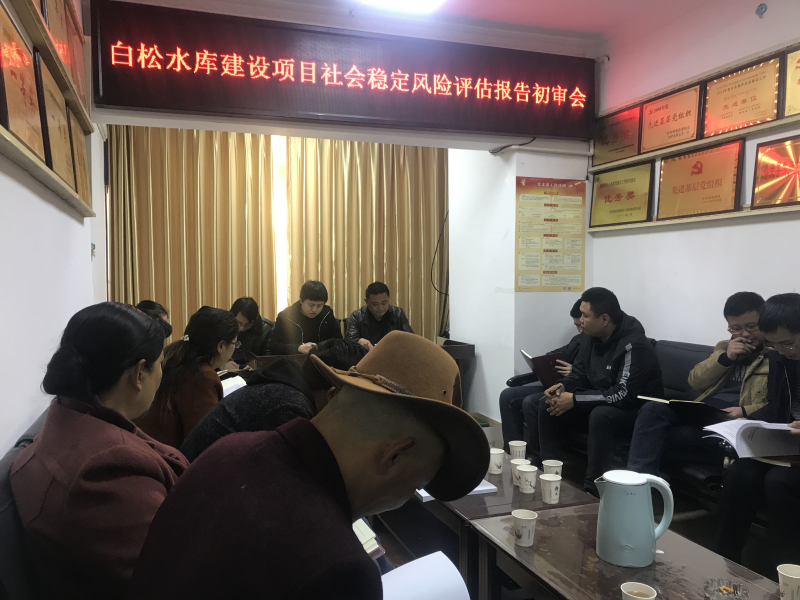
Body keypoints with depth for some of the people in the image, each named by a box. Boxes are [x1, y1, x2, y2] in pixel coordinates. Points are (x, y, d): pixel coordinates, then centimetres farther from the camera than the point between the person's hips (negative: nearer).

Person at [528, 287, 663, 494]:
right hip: (599, 403, 8)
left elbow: (624, 395, -32)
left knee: (600, 415, -39)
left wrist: (575, 399, -30)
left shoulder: (633, 345, -27)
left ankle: (595, 486, -26)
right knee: (546, 405, -5)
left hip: (636, 409, -8)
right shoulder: (590, 337, -2)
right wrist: (562, 386, -14)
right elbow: (580, 374, 9)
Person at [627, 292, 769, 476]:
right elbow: (695, 382, 15)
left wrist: (745, 411, -20)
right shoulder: (725, 347, 24)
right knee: (652, 409, -24)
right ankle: (636, 478, -30)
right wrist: (725, 357, 2)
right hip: (704, 412, 6)